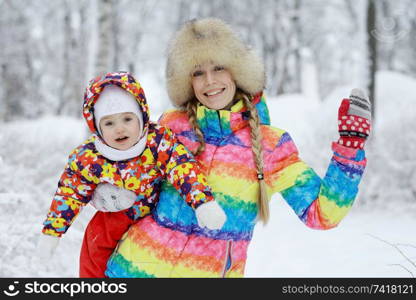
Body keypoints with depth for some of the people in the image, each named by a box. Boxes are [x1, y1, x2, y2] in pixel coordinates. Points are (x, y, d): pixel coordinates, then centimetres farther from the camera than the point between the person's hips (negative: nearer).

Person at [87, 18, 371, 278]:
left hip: (216, 272, -1)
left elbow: (322, 214, -7)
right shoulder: (171, 125, 1)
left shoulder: (271, 144, -2)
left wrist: (351, 143, -12)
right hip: (141, 265, 1)